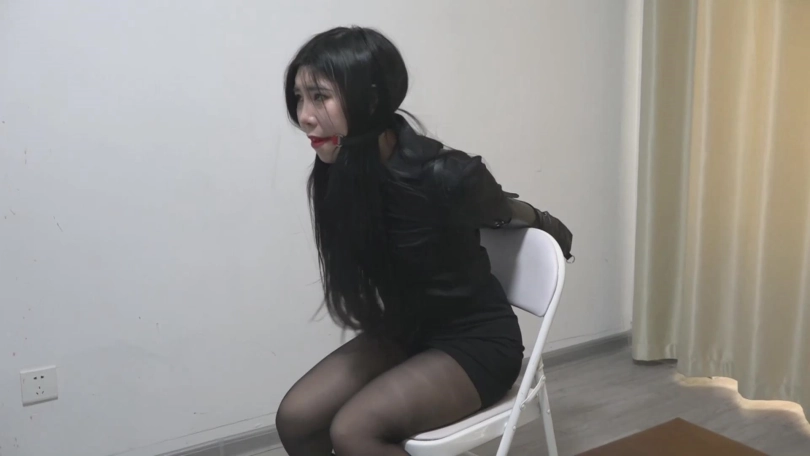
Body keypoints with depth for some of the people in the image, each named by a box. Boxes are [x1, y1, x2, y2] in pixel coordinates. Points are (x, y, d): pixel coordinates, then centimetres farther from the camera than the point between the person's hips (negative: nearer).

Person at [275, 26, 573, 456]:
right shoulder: (336, 173, -11)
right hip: (403, 330, 6)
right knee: (296, 418, -10)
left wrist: (549, 227, 15)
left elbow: (504, 211, -5)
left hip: (476, 339, -6)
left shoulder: (444, 174, -29)